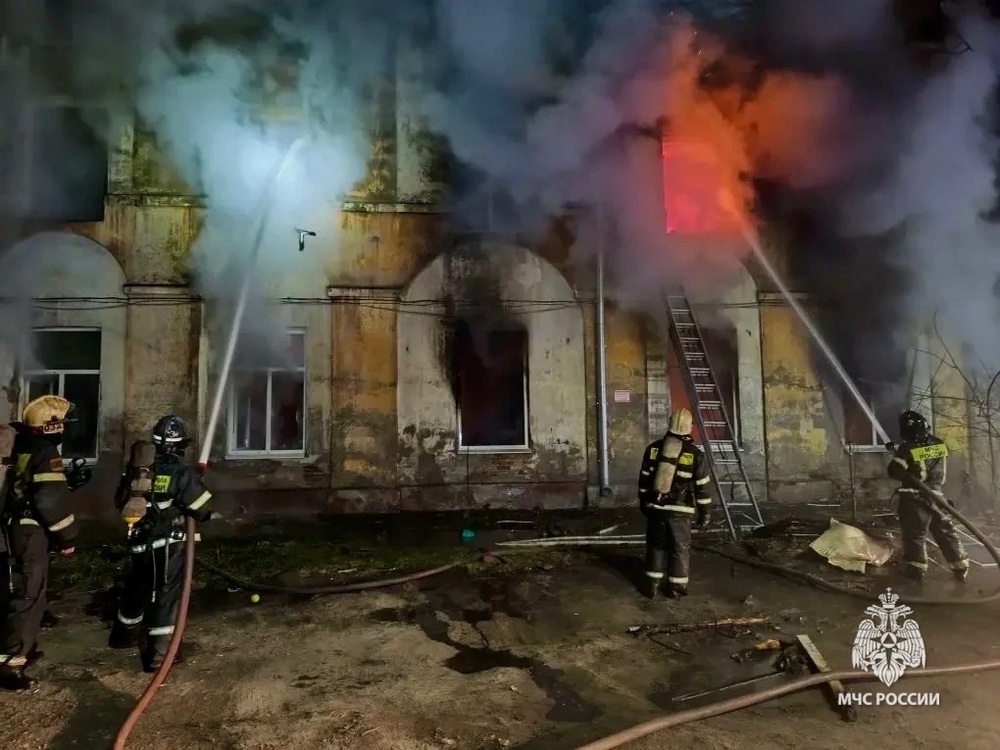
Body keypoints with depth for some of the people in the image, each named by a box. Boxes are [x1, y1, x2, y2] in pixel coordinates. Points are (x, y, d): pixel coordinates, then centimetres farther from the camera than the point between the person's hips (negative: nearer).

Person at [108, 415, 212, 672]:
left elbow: (121, 502, 14)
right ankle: (158, 651, 3)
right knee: (166, 593, 2)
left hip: (139, 540, 6)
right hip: (168, 543, -6)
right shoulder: (182, 473, -16)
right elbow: (203, 509, -13)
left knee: (137, 587, 25)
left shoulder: (135, 468, 2)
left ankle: (123, 633, 45)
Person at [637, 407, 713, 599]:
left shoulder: (653, 448, 2)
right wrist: (704, 512, 6)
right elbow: (703, 486, -4)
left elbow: (644, 479, 7)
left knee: (656, 545, 14)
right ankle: (677, 587, 18)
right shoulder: (695, 454, -7)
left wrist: (643, 502, 18)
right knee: (680, 548, 10)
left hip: (655, 506, 3)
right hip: (680, 510, -3)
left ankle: (652, 585, 17)